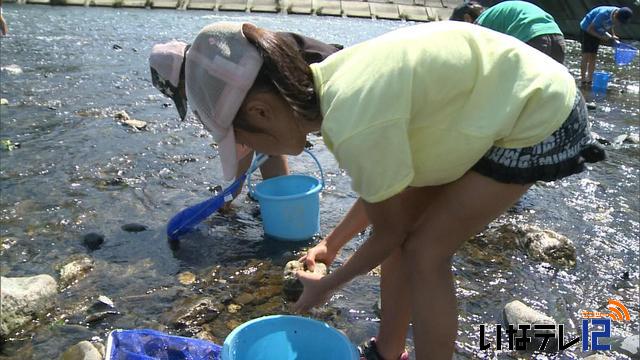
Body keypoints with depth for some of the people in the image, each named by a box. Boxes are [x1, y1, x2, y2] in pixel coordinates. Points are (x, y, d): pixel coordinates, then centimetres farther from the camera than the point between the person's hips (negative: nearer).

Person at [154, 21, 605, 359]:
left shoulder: (354, 123, -33)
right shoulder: (332, 80, -7)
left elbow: (387, 230, -14)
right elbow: (385, 188, 7)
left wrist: (327, 285, 1)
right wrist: (331, 244, 16)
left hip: (539, 120, -8)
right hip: (499, 102, 8)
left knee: (426, 251, -8)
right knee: (408, 234, 7)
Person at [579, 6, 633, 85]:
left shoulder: (619, 15, -14)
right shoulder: (604, 14, -35)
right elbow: (589, 29, -28)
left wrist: (613, 36, -11)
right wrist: (603, 37, -31)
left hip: (596, 32, 7)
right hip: (587, 29, -6)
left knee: (593, 57, 4)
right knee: (586, 56, -13)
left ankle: (590, 80, 8)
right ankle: (583, 81, -11)